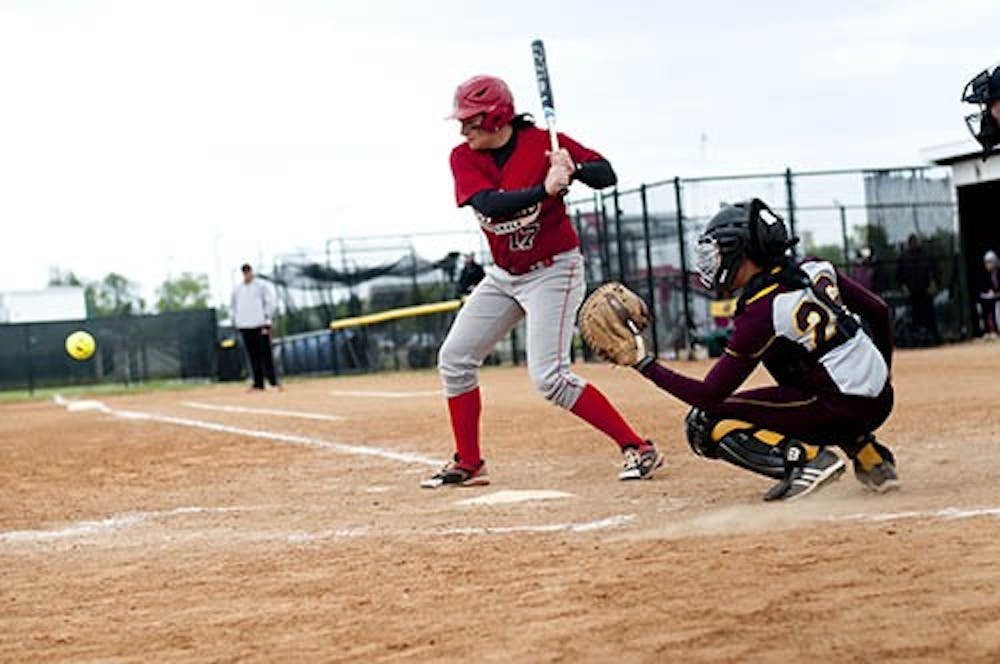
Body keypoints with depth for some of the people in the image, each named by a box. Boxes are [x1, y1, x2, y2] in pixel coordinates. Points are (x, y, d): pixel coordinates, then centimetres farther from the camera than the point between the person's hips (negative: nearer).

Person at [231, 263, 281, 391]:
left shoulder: (261, 286, 3)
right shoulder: (237, 289, 15)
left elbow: (270, 302, 0)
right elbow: (234, 306, 23)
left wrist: (267, 320, -9)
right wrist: (235, 322, 12)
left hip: (260, 324, -4)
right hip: (245, 326, 4)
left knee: (266, 354, -8)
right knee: (253, 356, 4)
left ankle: (273, 381, -7)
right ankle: (258, 383, 6)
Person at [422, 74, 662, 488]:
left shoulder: (542, 143, -15)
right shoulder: (463, 158, -5)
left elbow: (607, 175, -14)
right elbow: (489, 203, -24)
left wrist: (574, 167, -35)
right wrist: (545, 190, -39)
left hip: (553, 271, -6)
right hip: (503, 275, 7)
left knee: (549, 377, -18)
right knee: (454, 358, 6)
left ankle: (638, 449, -10)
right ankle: (468, 465, 18)